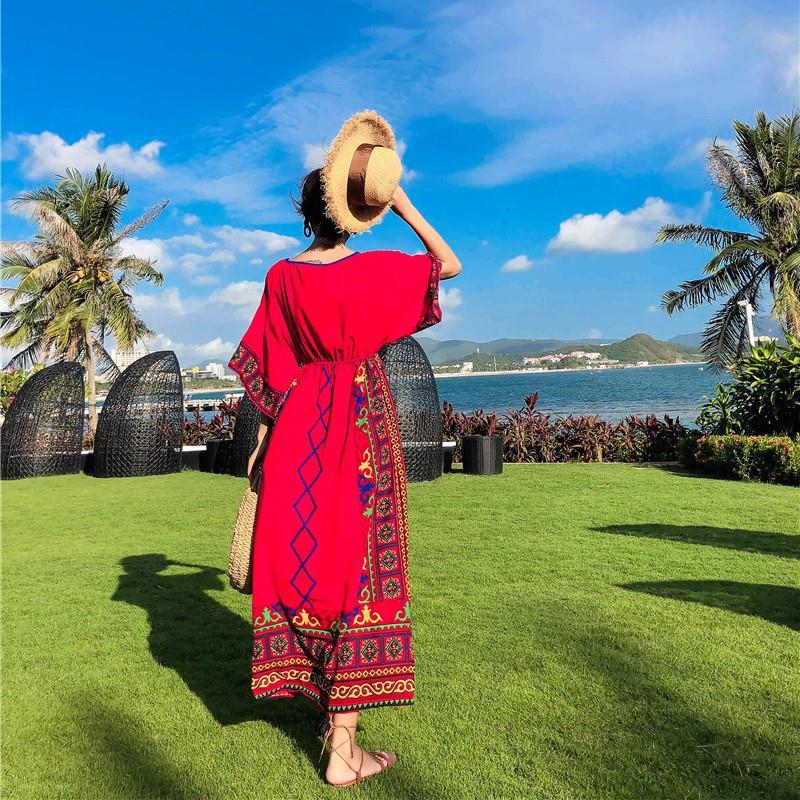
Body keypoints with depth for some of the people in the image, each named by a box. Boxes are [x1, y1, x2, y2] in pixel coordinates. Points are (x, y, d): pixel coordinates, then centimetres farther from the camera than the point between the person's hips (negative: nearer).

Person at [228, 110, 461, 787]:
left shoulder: (283, 275, 3)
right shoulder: (373, 270, -9)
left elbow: (264, 369, 5)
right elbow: (449, 264, 5)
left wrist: (265, 439, 14)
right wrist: (401, 200, 4)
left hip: (297, 433, 5)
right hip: (360, 427, -4)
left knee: (303, 561, 15)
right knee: (355, 567, 0)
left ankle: (326, 709, 31)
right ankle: (344, 750, 8)